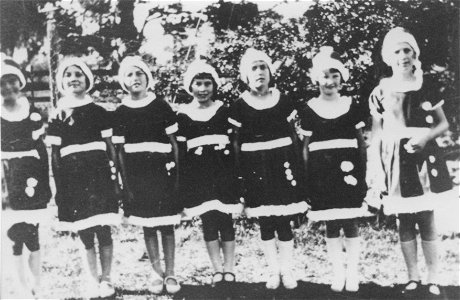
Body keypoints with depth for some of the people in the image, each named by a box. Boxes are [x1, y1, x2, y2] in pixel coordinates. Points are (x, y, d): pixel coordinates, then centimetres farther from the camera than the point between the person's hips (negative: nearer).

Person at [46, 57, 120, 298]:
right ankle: (93, 280, 19)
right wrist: (59, 187, 3)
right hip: (73, 179, 1)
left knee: (103, 230, -2)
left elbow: (111, 147, 6)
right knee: (85, 233, 7)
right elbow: (54, 156, 8)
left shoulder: (99, 113, 6)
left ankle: (106, 279, 10)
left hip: (99, 175, -1)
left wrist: (115, 178, 1)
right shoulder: (57, 117, 8)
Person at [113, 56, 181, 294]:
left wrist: (176, 173, -2)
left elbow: (173, 142, 3)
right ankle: (157, 272, 20)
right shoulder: (120, 112, 4)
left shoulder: (161, 106, 1)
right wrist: (126, 183, 2)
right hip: (137, 175, 1)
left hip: (162, 171, -1)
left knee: (166, 225, 3)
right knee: (147, 226, 8)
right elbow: (120, 151, 6)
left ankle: (170, 273, 15)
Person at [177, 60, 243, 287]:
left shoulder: (224, 110, 4)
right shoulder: (183, 115, 3)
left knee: (226, 220, 2)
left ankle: (229, 269, 13)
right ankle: (217, 270, 13)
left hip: (223, 172, 0)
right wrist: (182, 186, 3)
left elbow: (234, 144, 6)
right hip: (198, 175, 0)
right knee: (208, 222, 3)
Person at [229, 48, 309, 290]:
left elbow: (293, 135, 8)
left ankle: (287, 270, 17)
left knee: (284, 220, 1)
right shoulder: (239, 106, 0)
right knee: (265, 222, 6)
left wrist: (297, 165, 4)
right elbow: (235, 142, 3)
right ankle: (273, 271, 21)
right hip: (255, 168, 0)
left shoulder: (283, 100, 3)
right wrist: (239, 172, -1)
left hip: (282, 164, 0)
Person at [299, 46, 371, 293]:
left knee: (351, 223, 2)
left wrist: (364, 173, 5)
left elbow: (361, 142, 9)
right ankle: (338, 273, 18)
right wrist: (307, 177, 2)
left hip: (349, 170, 0)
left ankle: (353, 273, 16)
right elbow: (306, 147, 6)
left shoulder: (353, 106, 5)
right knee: (331, 225, 5)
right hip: (322, 173, 0)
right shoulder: (309, 110, 3)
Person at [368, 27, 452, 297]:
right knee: (405, 221, 6)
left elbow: (444, 124, 7)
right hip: (395, 161, 1)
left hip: (424, 157, 0)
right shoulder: (380, 92, 3)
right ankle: (413, 278, 18)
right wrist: (376, 169, -1)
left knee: (427, 219, 0)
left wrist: (425, 136, -13)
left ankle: (433, 278, 11)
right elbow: (376, 135, 5)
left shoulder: (427, 86, 4)